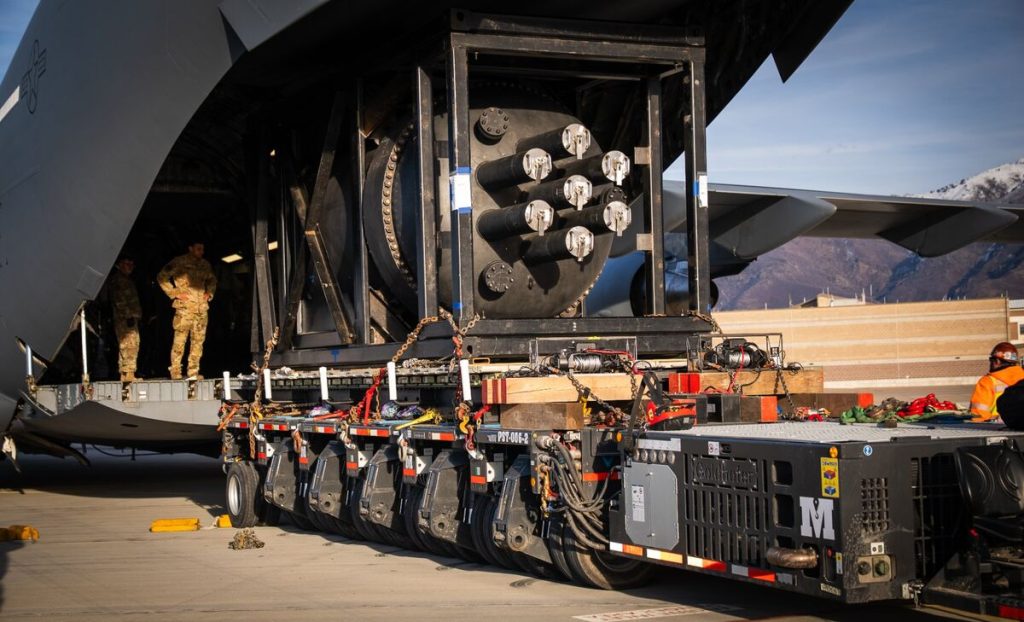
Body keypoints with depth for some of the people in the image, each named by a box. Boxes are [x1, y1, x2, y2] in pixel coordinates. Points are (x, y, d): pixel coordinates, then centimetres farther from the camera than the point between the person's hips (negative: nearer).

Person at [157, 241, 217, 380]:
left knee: (198, 341, 4)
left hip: (201, 307, 5)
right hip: (185, 307, -5)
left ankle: (193, 372, 8)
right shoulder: (179, 262, -1)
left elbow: (212, 280, 33)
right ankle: (175, 372, -6)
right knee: (180, 340, -9)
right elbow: (162, 277, -1)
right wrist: (174, 293, -6)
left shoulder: (205, 265, 16)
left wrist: (210, 293, 16)